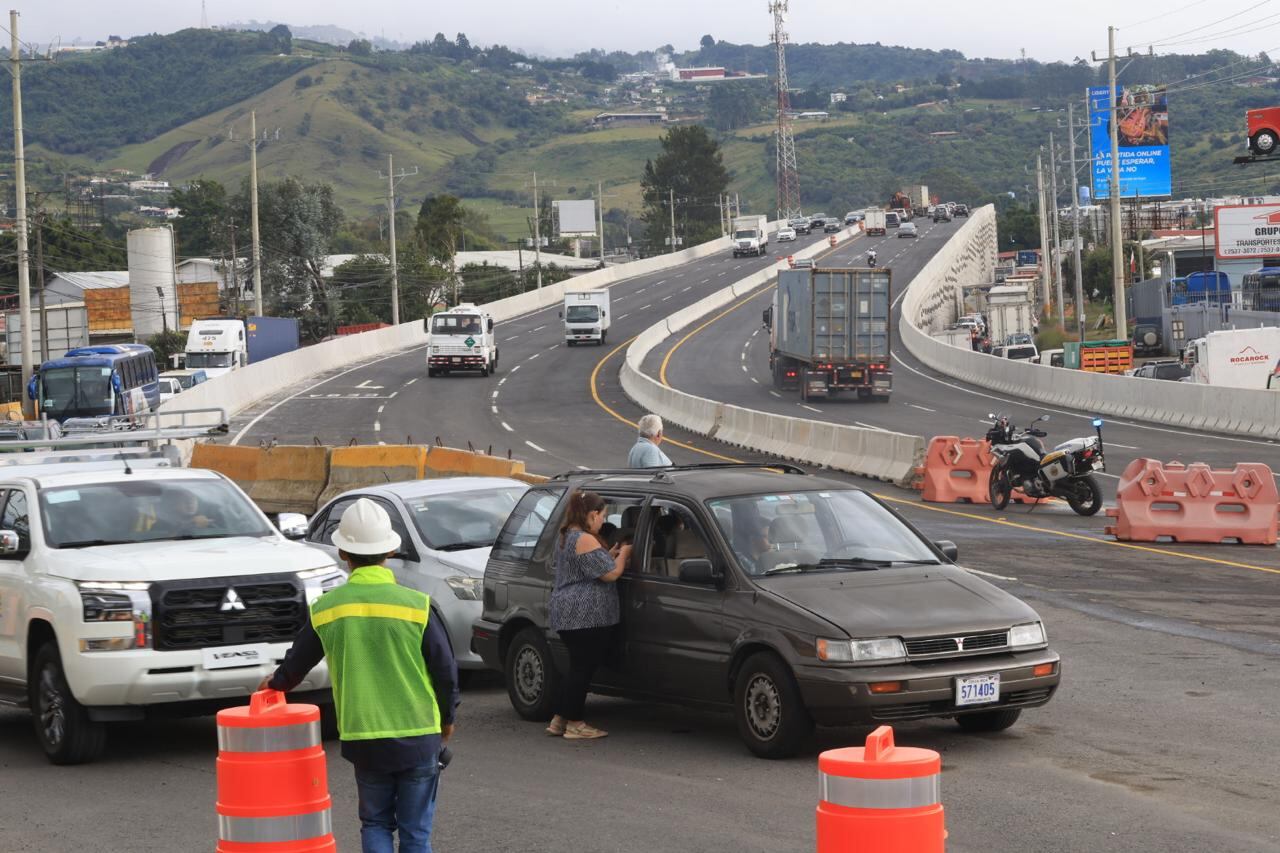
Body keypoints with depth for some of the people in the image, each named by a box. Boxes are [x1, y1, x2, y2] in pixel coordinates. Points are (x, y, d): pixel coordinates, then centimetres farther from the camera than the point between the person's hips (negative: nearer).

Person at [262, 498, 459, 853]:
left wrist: (275, 683, 35)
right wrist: (447, 717, 14)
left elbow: (296, 663, 13)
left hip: (363, 740, 2)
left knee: (375, 824, 16)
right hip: (418, 736, -2)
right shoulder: (416, 605, -10)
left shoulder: (325, 609, -2)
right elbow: (445, 668, -3)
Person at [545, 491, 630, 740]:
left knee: (577, 669, 15)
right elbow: (610, 573, -14)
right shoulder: (585, 540, -15)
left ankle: (559, 720, 17)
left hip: (566, 614, 10)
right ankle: (574, 724, -1)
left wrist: (611, 554, 20)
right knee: (582, 670, -5)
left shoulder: (566, 538, 17)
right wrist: (623, 554, 4)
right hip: (585, 614, -10)